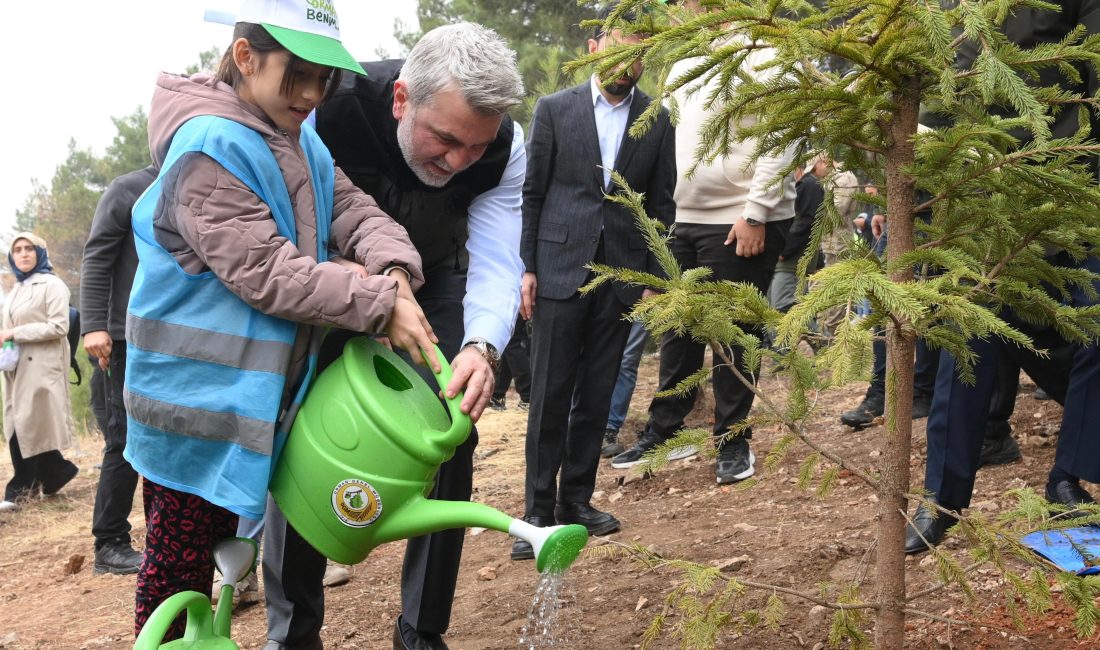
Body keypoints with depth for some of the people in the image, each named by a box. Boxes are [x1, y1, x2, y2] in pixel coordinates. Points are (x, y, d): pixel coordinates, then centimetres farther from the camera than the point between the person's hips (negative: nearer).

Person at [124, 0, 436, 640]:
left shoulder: (299, 139, 7)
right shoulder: (210, 150, -21)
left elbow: (353, 208, 2)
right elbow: (267, 273, -26)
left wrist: (395, 269, -20)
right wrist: (380, 302, -24)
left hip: (261, 389, 9)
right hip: (197, 392, -8)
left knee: (217, 534, 20)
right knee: (178, 559, 3)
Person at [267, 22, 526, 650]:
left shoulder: (505, 146, -28)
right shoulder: (333, 108, -36)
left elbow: (496, 265, -30)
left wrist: (481, 346, -51)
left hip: (435, 277, 2)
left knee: (451, 439, -7)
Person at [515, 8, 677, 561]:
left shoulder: (657, 120, 5)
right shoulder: (554, 109, 1)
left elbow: (661, 203, 8)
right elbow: (532, 192, 2)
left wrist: (656, 277, 3)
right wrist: (526, 266, -2)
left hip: (621, 272, 2)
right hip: (560, 267, -2)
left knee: (595, 395, 8)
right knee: (550, 393, -2)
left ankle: (576, 500, 19)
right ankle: (539, 511, 5)